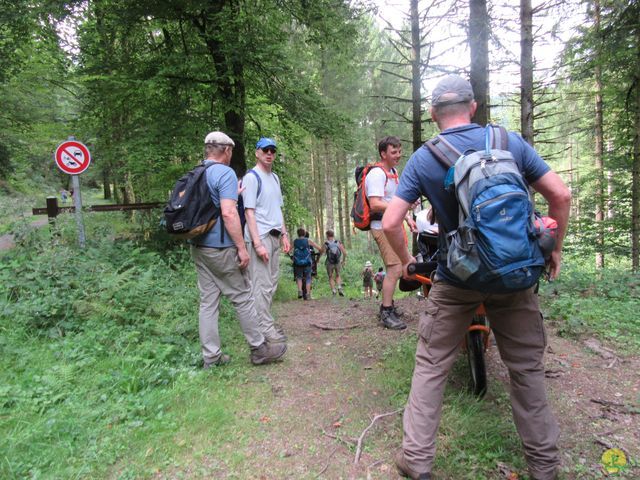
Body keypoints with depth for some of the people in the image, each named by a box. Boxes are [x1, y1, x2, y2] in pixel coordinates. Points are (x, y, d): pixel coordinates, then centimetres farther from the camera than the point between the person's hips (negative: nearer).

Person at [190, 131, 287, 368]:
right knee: (242, 297, 3)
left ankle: (211, 356, 14)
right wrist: (242, 248, -16)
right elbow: (228, 213, -21)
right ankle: (259, 349, 14)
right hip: (221, 247, -8)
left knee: (208, 301, 9)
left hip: (198, 247, 8)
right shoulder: (225, 173, -12)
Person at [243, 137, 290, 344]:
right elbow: (249, 212, -13)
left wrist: (284, 235, 17)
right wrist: (258, 243, -19)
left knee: (271, 283, 12)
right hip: (260, 237, -8)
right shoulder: (251, 177, -7)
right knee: (262, 284, -6)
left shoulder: (275, 178, 18)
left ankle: (265, 322, 21)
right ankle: (265, 327, 0)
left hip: (274, 236, 8)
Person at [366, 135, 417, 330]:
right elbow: (375, 204, -25)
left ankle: (388, 305, 32)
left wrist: (407, 217, 20)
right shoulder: (377, 174, -16)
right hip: (383, 227, -10)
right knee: (394, 269, -15)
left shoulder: (394, 172, 17)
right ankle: (386, 314, -5)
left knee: (396, 269, 17)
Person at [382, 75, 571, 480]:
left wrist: (406, 260, 8)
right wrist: (554, 248, 10)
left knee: (431, 367, 11)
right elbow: (561, 195, -3)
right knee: (527, 366, 18)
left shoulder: (422, 159, -5)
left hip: (456, 279, -1)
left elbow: (391, 222, -10)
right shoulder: (510, 141, -2)